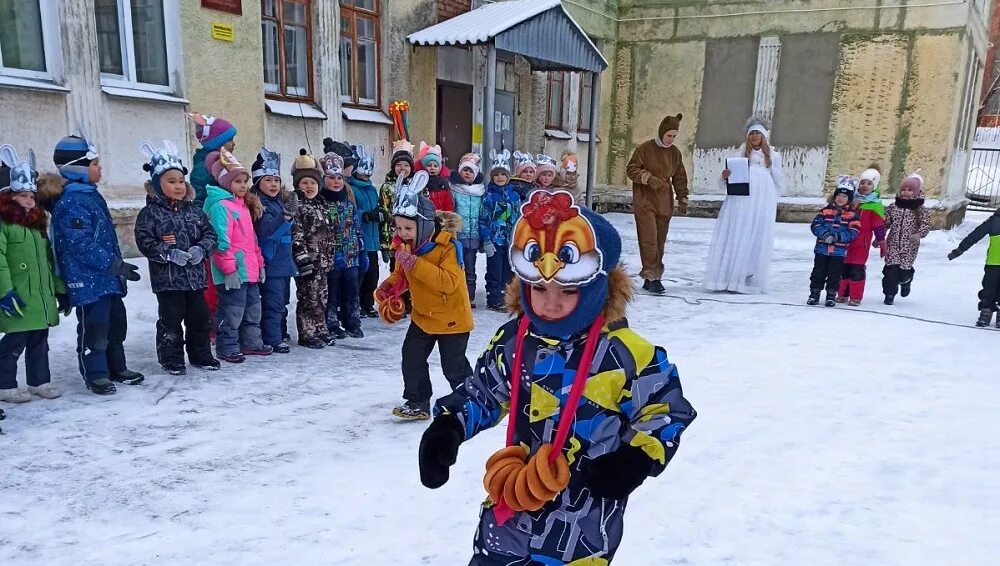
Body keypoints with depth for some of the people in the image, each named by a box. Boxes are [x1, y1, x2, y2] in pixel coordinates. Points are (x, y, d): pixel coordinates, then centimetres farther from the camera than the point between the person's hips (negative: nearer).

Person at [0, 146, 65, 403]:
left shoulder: (38, 223, 17)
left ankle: (39, 381, 26)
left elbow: (49, 261, 19)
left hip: (43, 298, 7)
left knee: (39, 341, 15)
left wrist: (61, 291, 18)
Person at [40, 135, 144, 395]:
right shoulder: (71, 201, -17)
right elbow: (82, 244, -23)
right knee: (94, 327, -1)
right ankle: (95, 374, 12)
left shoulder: (90, 194, 13)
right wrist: (116, 265, -21)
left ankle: (117, 368, 29)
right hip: (88, 279, -10)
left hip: (108, 277, 10)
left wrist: (117, 266, 22)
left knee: (116, 322, 17)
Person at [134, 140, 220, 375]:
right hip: (167, 277, -5)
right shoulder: (150, 213, -6)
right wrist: (169, 254, -22)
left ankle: (201, 354, 26)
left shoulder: (193, 211, 8)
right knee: (171, 320, 3)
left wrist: (201, 248, -10)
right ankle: (171, 359, 17)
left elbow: (209, 233, 9)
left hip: (195, 275, 5)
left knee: (200, 318, 12)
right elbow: (145, 242, -12)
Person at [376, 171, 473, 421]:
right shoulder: (405, 245, -2)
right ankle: (417, 403, 20)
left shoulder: (448, 246, -24)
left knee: (453, 366, 4)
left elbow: (448, 282, -35)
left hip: (451, 317, -6)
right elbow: (400, 275, 12)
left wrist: (414, 263, -38)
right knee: (412, 358, 4)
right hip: (422, 315, 7)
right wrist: (387, 287, -10)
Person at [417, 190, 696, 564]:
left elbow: (667, 413, -6)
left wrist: (638, 459, -20)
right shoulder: (512, 341, -4)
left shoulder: (627, 354, -17)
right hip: (511, 505, 5)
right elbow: (482, 393, 11)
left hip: (586, 519, -4)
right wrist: (447, 427, -3)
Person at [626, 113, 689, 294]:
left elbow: (680, 178, 16)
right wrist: (648, 178, -17)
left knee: (660, 240, 5)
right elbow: (631, 169, -2)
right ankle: (652, 277, -11)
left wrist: (682, 200, 13)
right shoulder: (645, 148, -4)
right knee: (649, 239, -12)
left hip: (665, 203, 5)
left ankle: (650, 279, 13)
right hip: (645, 201, -4)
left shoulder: (675, 152, 8)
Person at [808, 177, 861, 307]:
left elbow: (853, 232, -8)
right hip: (822, 248, 1)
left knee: (835, 274, 6)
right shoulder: (826, 210, 4)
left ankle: (831, 295, 18)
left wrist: (837, 237, -20)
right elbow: (815, 224, -2)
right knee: (818, 272, 7)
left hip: (839, 251, -1)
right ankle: (814, 293, 16)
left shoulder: (852, 214, -1)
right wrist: (824, 234, -19)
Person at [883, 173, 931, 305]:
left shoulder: (921, 210, -2)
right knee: (891, 268, -7)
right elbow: (885, 223, 10)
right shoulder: (893, 207, 6)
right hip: (893, 244, 2)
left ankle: (906, 281, 37)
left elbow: (926, 225, -11)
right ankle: (890, 294, 6)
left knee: (904, 269, 0)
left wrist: (919, 234, -30)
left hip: (909, 246, -2)